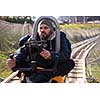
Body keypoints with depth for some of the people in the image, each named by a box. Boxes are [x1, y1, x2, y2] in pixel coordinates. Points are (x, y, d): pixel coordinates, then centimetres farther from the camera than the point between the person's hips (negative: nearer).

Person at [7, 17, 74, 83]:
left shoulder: (59, 38, -2)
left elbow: (66, 54, -19)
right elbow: (22, 52, -11)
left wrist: (51, 56, -40)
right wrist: (15, 61, -35)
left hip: (53, 68, -1)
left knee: (70, 63, -27)